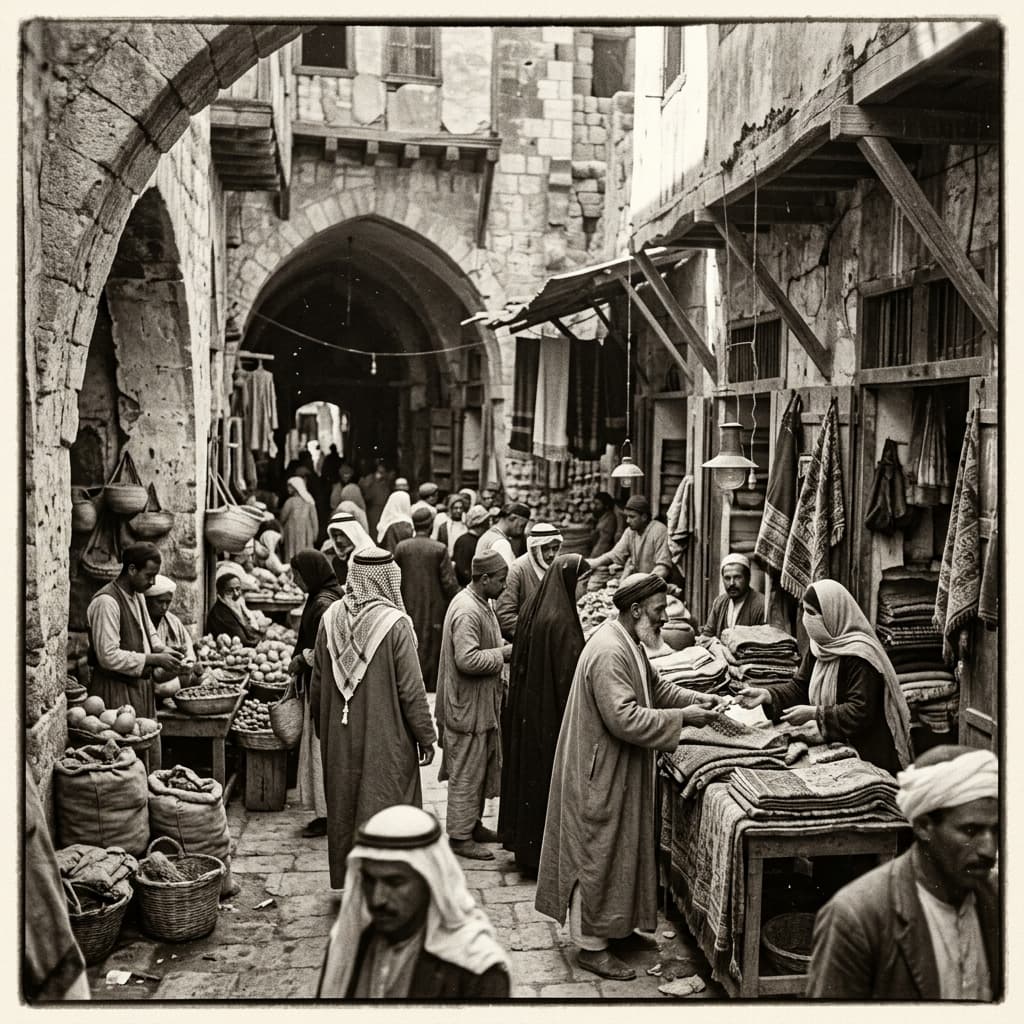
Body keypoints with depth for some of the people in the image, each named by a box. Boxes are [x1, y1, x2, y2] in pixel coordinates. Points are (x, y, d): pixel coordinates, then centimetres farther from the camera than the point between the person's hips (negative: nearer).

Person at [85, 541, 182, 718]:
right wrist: (154, 659, -21)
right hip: (116, 689, -8)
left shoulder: (138, 596, 10)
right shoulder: (106, 602, -19)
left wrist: (162, 650, 3)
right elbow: (108, 656, -23)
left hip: (141, 685, 8)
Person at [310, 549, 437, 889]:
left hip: (339, 737, 5)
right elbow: (411, 689, -14)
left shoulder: (330, 618, -3)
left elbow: (318, 680, 6)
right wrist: (426, 736, -4)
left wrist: (320, 720, 21)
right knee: (381, 808, 6)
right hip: (385, 740, -5)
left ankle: (344, 880, 30)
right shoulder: (394, 624, -17)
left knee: (343, 806, 18)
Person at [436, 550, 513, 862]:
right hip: (467, 707, -10)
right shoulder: (467, 611, -23)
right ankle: (460, 836, 10)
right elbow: (467, 659, -30)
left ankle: (473, 824, 32)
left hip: (483, 703, 10)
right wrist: (502, 654, -20)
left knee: (481, 767, 19)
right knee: (466, 772, 0)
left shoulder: (481, 604, 10)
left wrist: (502, 649, 10)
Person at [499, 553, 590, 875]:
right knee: (552, 779, 3)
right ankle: (546, 856, 13)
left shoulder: (531, 610, 4)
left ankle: (524, 844, 29)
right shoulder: (561, 620, -22)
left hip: (526, 709, 8)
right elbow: (570, 673, -21)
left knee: (529, 772, 17)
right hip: (552, 713, -8)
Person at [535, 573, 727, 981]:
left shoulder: (628, 643, 8)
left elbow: (654, 686, 18)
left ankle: (612, 925, 33)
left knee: (617, 851, 20)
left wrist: (697, 698, 3)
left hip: (618, 771, 11)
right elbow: (625, 718, -31)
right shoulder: (609, 653, -27)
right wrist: (682, 717, -25)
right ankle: (591, 946, 12)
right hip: (600, 774, -11)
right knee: (598, 855, 1)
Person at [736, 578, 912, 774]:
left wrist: (814, 713, -25)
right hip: (836, 746, 7)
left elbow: (861, 711, -25)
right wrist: (766, 694, -12)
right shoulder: (819, 647, 4)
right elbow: (799, 687, 5)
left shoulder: (858, 654, -23)